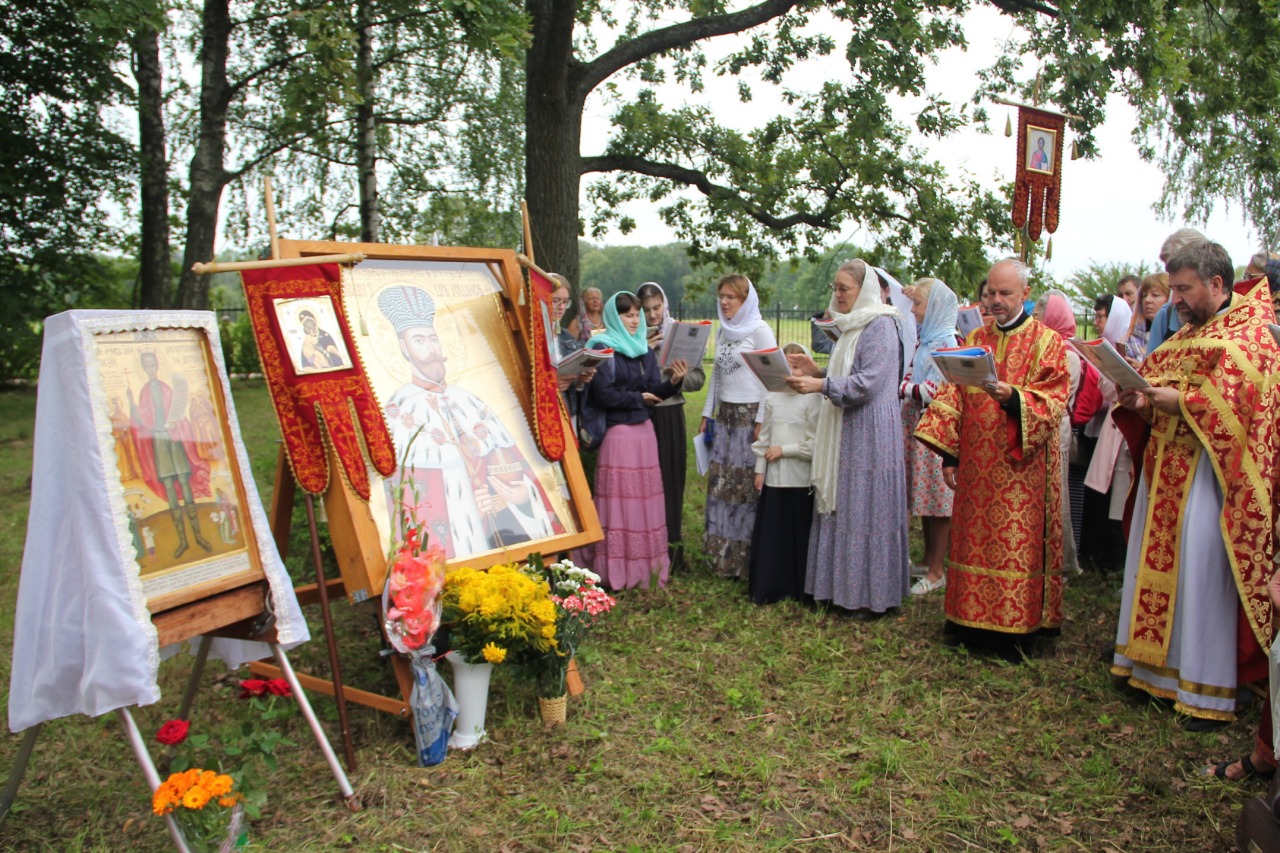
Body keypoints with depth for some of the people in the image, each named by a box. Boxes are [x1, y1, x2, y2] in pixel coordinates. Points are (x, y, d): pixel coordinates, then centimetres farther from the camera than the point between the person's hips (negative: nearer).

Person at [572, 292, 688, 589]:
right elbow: (603, 395, -14)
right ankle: (617, 569, 4)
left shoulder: (644, 349, 14)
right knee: (618, 500, -4)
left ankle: (645, 563, 16)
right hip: (616, 432, -6)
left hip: (644, 430, 6)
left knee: (644, 498, 8)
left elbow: (655, 392, 6)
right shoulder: (603, 349, -6)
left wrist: (673, 381, -14)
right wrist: (637, 398, -3)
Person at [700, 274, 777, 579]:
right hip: (725, 414, 7)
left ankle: (746, 556, 5)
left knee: (748, 483, -4)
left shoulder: (760, 330, -7)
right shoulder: (723, 331, 14)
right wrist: (707, 414, 17)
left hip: (750, 414, -7)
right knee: (720, 483, 6)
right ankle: (721, 553, 14)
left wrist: (762, 421, -16)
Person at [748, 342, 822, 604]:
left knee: (799, 534, 4)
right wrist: (760, 469, 10)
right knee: (770, 532, 7)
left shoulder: (812, 399, -8)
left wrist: (784, 450, -10)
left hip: (801, 479, -4)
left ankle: (798, 589, 18)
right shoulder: (773, 398, 8)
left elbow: (815, 444, -12)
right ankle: (771, 588, 17)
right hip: (774, 477, 4)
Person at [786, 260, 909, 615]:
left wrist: (821, 385, -26)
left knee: (866, 509, -3)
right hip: (845, 431, 9)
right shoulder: (852, 325, 16)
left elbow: (868, 382, -21)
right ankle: (843, 584, 19)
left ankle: (872, 595, 6)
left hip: (870, 433, -9)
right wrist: (816, 370, 7)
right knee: (841, 506, 10)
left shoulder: (880, 326, -12)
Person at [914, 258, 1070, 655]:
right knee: (974, 541, 7)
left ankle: (1016, 628, 9)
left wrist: (1012, 398, -28)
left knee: (1017, 543, -2)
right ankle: (969, 621, 17)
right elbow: (953, 398, 11)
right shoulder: (974, 340, 13)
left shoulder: (1047, 342, 1)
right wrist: (949, 454, 4)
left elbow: (1053, 402, -9)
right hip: (977, 470, 4)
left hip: (1022, 470, -4)